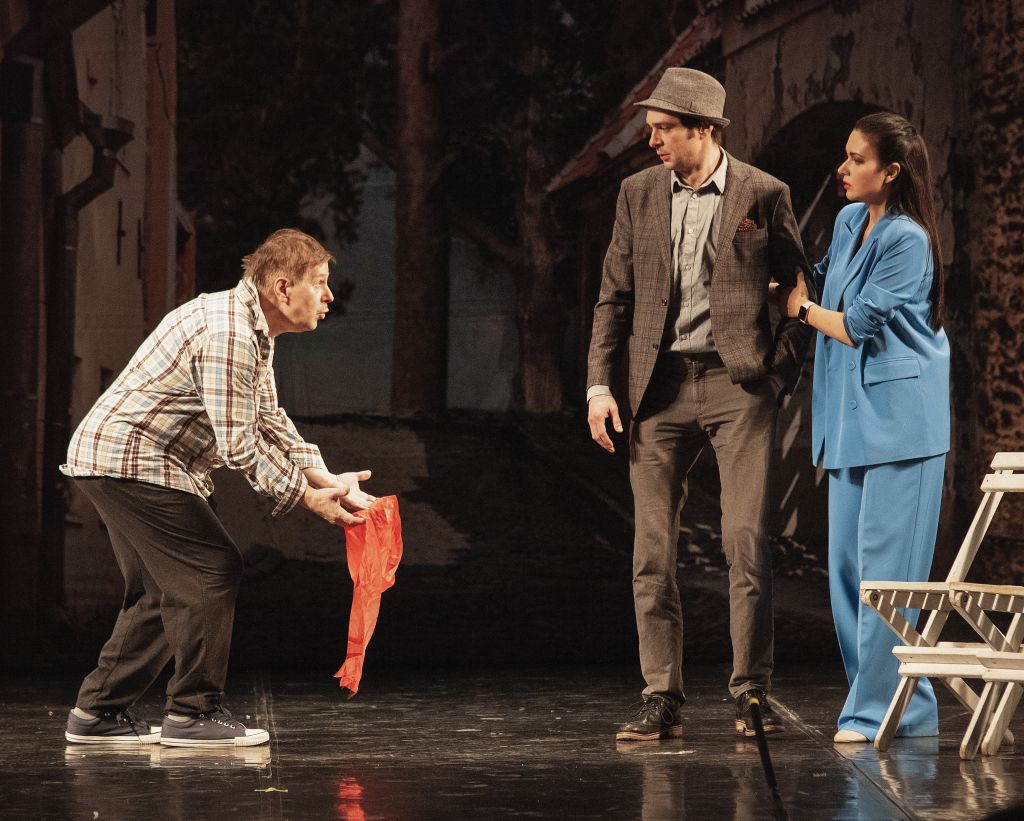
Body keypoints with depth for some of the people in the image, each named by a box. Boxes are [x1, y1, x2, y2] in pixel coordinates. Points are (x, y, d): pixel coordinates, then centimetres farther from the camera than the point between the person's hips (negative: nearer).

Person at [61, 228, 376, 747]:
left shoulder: (254, 332, 13)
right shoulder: (228, 334, -22)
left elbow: (268, 421, 17)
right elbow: (238, 444, -23)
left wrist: (328, 480, 6)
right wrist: (306, 499, -15)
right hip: (131, 458, -11)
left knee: (161, 589, 14)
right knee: (212, 571, -10)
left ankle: (98, 714, 17)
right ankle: (193, 714, -5)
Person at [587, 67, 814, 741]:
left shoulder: (764, 195, 0)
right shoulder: (639, 194, 10)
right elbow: (615, 297, 12)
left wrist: (782, 370, -2)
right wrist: (600, 384, 4)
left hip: (738, 384, -3)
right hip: (661, 387, 3)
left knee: (748, 543, -8)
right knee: (652, 552, 0)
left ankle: (752, 693, 0)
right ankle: (663, 700, 5)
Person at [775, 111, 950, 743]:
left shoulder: (907, 240, -15)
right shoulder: (850, 222, 11)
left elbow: (859, 326, -14)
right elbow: (822, 285, 24)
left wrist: (801, 309, 1)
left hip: (900, 417, -9)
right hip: (851, 417, 9)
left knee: (886, 564, -8)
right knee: (848, 565, 8)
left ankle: (880, 708, -5)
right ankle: (905, 703, 15)